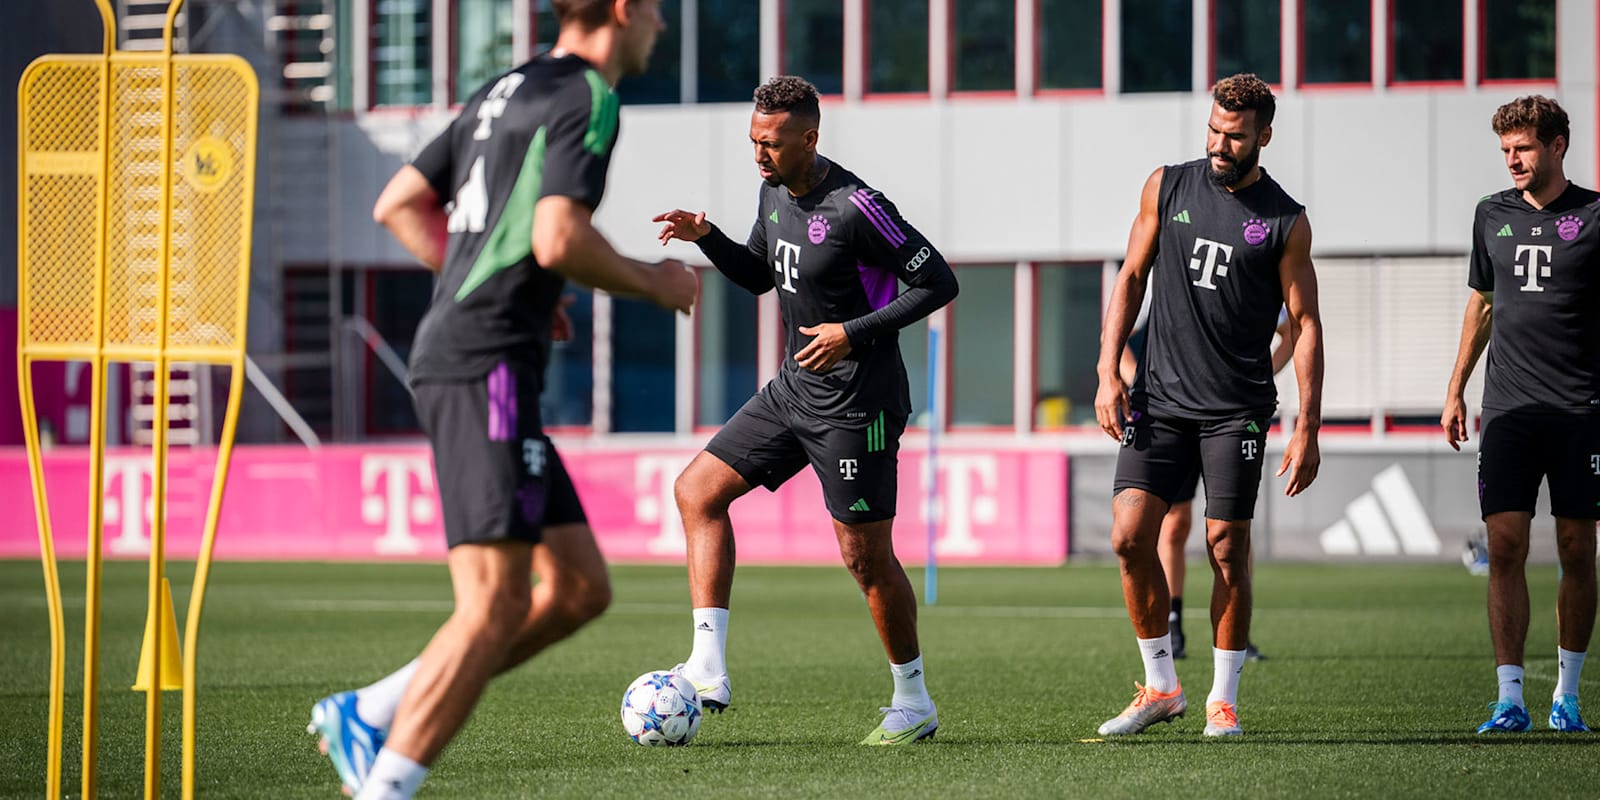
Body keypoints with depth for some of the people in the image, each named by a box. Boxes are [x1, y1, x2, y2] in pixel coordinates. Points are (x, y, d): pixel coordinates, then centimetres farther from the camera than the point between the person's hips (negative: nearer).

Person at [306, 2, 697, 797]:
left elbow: (398, 205, 23)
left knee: (579, 587, 10)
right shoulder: (588, 98, -8)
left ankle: (368, 714, 11)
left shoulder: (506, 90, 20)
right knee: (494, 606, -14)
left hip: (452, 359, 10)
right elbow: (558, 239, -20)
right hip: (488, 366, -10)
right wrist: (652, 283, -3)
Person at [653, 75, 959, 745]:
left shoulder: (854, 207, -20)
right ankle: (709, 671, -2)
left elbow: (938, 283, -17)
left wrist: (854, 332, -22)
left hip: (856, 405, -9)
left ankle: (914, 704, 15)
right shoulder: (774, 193, 5)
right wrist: (706, 237, 3)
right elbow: (758, 274, 21)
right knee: (698, 489, 2)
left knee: (866, 557, -3)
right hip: (794, 390, 9)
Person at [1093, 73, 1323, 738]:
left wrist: (1307, 427, -6)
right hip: (1159, 399, 2)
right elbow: (1131, 277, 11)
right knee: (1130, 537, -6)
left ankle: (1223, 699, 10)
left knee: (1227, 548, -2)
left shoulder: (1285, 222, -2)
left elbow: (1304, 325, 0)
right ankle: (1161, 688, 9)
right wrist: (1108, 373, 2)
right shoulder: (1168, 186, 5)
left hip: (1236, 408, -2)